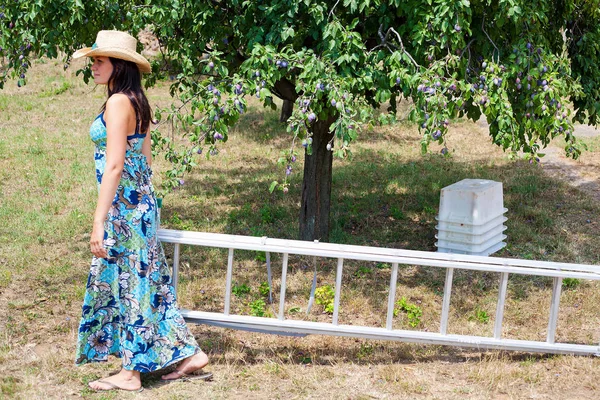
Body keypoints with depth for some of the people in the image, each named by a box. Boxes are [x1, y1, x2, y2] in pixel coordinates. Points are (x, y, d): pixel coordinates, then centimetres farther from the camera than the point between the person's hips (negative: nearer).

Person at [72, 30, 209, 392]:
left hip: (123, 205, -9)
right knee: (143, 281, 15)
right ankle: (190, 354, 19)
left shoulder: (118, 103, -16)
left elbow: (114, 165, -22)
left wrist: (99, 221, -22)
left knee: (126, 282, 0)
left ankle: (131, 373, 11)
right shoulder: (137, 102, 12)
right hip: (141, 201, 9)